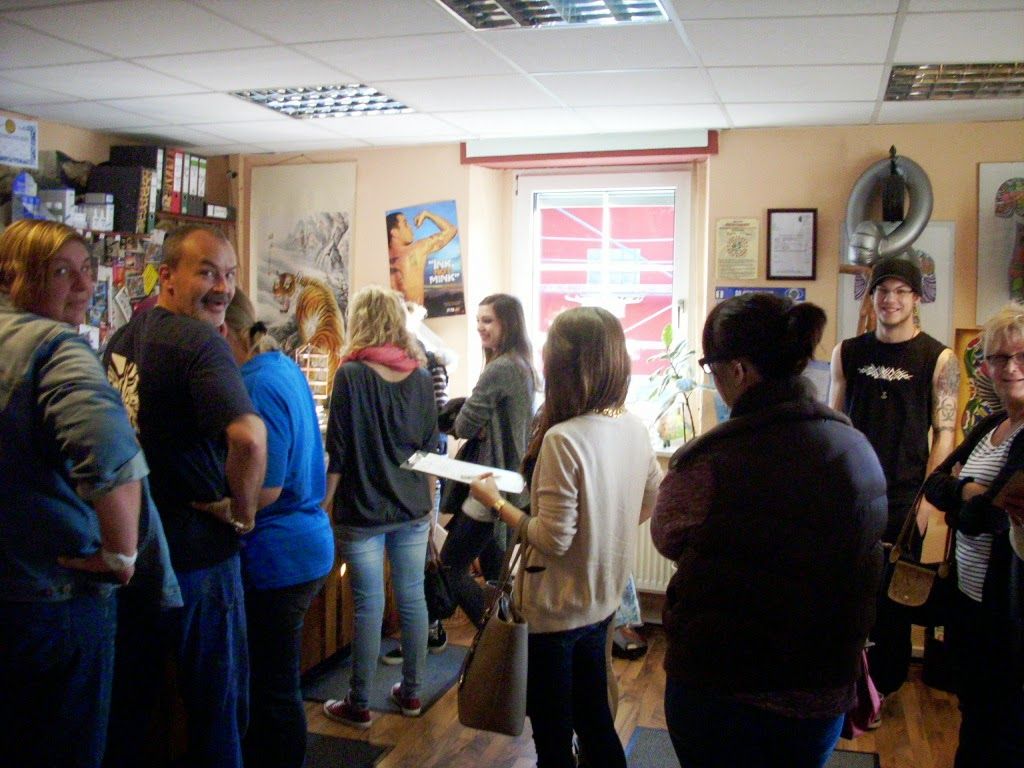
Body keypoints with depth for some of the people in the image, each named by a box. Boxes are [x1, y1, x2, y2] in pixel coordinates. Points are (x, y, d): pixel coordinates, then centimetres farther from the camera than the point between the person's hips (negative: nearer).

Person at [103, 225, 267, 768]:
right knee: (216, 702, 10)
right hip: (194, 551, -8)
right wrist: (243, 512, -19)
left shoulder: (122, 337, 7)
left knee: (127, 693, 21)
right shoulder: (198, 341, -20)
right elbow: (248, 438, -35)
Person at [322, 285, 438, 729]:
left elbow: (338, 451, -11)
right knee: (412, 598, 12)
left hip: (363, 510, -4)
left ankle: (359, 705, 16)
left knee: (369, 606, 3)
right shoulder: (421, 377, 3)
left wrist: (325, 504, -1)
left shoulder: (351, 375, -11)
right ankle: (411, 693, 26)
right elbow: (431, 447, 9)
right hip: (413, 508, 4)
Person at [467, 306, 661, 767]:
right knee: (595, 721, 25)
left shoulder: (563, 439, -26)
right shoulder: (633, 429, -3)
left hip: (554, 610, -7)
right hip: (602, 602, 7)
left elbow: (553, 539, -24)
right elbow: (652, 504, 9)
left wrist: (496, 502, -12)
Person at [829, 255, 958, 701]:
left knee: (892, 597, 8)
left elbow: (944, 434, -5)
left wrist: (926, 499, -10)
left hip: (903, 499, -2)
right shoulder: (847, 353, 5)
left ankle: (881, 685, 24)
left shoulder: (938, 359, -4)